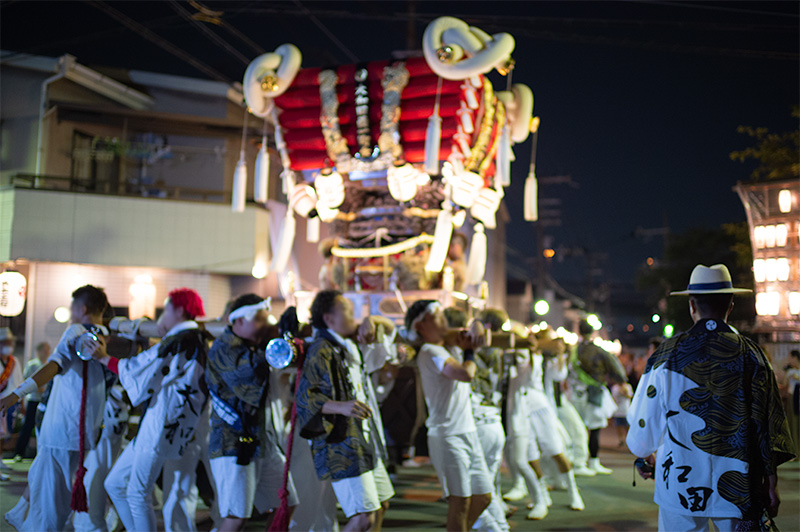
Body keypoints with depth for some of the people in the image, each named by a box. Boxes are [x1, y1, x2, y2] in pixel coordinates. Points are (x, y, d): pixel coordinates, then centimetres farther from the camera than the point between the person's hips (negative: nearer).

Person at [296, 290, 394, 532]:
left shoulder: (348, 346, 13)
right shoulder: (321, 351, -15)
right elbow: (304, 394, -24)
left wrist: (368, 324, 7)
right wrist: (341, 406, -38)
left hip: (364, 443, 10)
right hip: (342, 447, -10)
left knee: (380, 504, 20)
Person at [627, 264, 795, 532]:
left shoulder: (669, 352, -4)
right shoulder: (751, 354, -3)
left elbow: (645, 417, 1)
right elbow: (768, 421, -2)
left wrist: (647, 455, 20)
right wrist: (771, 481, 7)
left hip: (681, 484, 0)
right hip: (740, 487, 1)